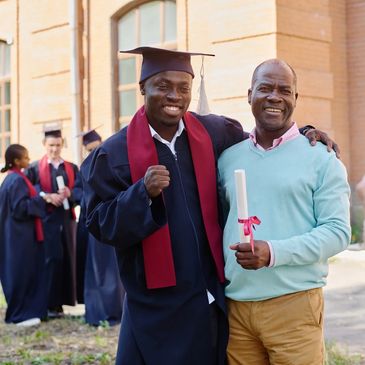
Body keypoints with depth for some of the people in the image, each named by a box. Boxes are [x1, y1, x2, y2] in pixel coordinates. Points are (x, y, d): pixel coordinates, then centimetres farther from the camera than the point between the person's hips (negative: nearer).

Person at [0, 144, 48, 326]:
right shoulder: (17, 180, -18)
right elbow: (20, 207, -22)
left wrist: (40, 198, 13)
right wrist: (41, 199, -17)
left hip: (17, 233, 10)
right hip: (21, 235, -10)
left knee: (23, 273, 13)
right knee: (22, 273, -3)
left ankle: (22, 311, 19)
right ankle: (20, 314, 3)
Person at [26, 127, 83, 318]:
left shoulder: (72, 168, 14)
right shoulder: (35, 168, 6)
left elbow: (81, 191, 5)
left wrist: (69, 193, -16)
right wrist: (47, 196, -18)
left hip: (67, 219, 4)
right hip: (47, 220, -4)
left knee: (67, 259, 2)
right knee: (51, 259, -10)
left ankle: (61, 302, 9)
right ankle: (50, 304, -6)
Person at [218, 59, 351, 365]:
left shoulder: (321, 158, -1)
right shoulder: (227, 159, 11)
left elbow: (338, 231, -7)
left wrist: (274, 252, -20)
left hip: (294, 303, -3)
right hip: (235, 305, 4)